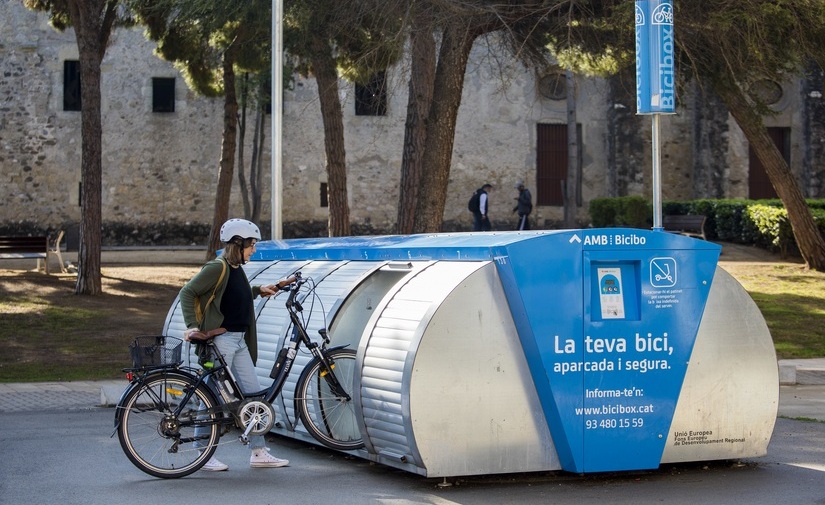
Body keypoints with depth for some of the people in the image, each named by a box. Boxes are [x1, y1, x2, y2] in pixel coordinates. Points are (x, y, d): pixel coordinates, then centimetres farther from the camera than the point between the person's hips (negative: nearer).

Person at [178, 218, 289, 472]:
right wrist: (192, 326, -19)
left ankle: (259, 453, 13)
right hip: (220, 339, -9)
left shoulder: (236, 269, 13)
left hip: (240, 341, 10)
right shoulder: (217, 267, -13)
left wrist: (259, 290, 23)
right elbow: (187, 293, -14)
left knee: (254, 393, 8)